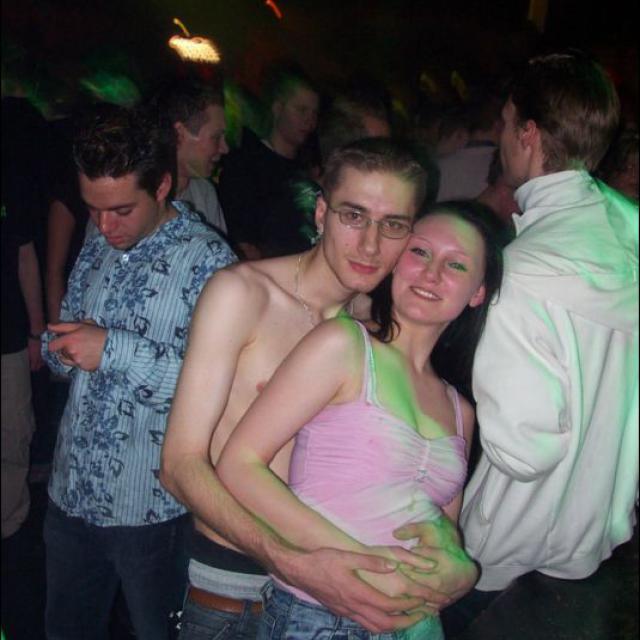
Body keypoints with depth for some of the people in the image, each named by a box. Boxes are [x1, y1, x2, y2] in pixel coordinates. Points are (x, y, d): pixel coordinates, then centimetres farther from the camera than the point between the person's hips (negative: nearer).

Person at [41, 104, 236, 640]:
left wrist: (116, 350, -27)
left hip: (152, 505, -6)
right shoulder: (99, 244, 5)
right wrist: (64, 347, -9)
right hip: (72, 490, 6)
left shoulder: (208, 259, -17)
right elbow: (61, 349, 14)